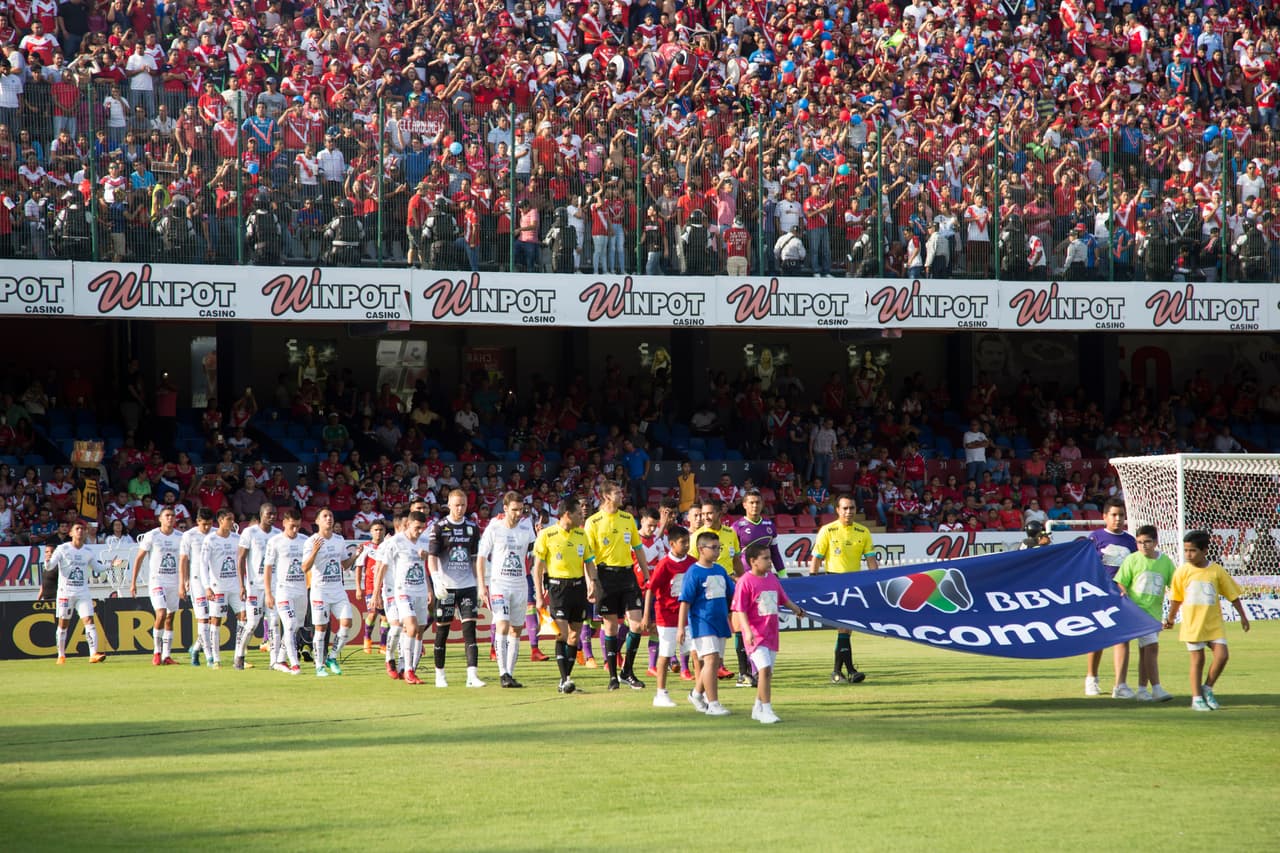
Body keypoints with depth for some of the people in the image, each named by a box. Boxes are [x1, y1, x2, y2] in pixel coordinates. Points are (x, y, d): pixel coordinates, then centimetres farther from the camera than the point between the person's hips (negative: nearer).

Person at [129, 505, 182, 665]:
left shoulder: (180, 537, 5)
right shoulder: (151, 536, -5)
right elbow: (139, 558, -1)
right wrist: (133, 582, -4)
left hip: (174, 581, 4)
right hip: (156, 580, -4)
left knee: (170, 618, 5)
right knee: (161, 614, -17)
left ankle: (166, 655, 11)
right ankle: (157, 652, -2)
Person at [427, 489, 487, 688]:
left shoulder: (472, 528, 9)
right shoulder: (439, 528, -1)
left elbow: (475, 559, 14)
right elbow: (431, 557, -6)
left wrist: (480, 586, 9)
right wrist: (437, 580, -21)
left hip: (467, 585, 2)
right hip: (446, 587, -2)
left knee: (469, 629, -7)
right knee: (442, 630, 4)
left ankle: (472, 675, -13)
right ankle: (439, 674, 16)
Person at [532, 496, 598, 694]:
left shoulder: (582, 534, 10)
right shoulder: (547, 535, -5)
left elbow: (589, 562, 15)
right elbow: (538, 566, -3)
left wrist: (592, 585, -1)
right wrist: (539, 596, -7)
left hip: (578, 585, 5)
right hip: (557, 586, -5)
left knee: (575, 635, 5)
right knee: (562, 634, -13)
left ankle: (566, 679, 12)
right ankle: (564, 679, -15)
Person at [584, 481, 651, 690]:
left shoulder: (628, 519, 11)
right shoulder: (593, 522, -2)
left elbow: (638, 549, 17)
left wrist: (647, 576, 13)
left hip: (627, 574, 4)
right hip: (606, 574, -4)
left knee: (637, 623, -5)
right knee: (611, 626, 1)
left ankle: (627, 671, 8)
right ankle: (613, 675, 10)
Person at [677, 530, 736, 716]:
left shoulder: (720, 570, 11)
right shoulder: (693, 572, -8)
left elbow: (732, 594, 22)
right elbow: (685, 601, -10)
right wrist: (681, 627, -13)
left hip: (720, 623, 7)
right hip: (702, 624, -7)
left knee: (716, 662, 12)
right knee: (711, 659, -15)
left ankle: (697, 694, 33)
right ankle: (713, 704, -13)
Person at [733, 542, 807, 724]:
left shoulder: (772, 578, 10)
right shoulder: (745, 582, -12)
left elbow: (783, 599, 27)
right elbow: (740, 610, -16)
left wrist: (797, 609, 28)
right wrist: (748, 631, -25)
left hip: (771, 633, 8)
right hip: (755, 635, -8)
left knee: (767, 673, 14)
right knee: (765, 669, -19)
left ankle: (758, 708, 28)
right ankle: (766, 710, -16)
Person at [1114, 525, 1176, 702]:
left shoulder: (1165, 561, 5)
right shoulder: (1132, 560, -2)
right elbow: (1120, 583, 0)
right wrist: (1124, 595, -18)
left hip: (1155, 611, 5)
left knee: (1145, 650, 12)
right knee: (1151, 647, -15)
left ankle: (1142, 690, 19)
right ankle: (1156, 689, -15)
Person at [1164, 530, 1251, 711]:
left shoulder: (1217, 571, -3)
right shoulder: (1182, 572, -3)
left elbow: (1233, 595, 6)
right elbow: (1176, 598, 8)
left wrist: (1242, 616, 8)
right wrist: (1170, 618, 11)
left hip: (1214, 623, 1)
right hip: (1193, 623, -1)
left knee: (1222, 655, -10)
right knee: (1197, 659, 3)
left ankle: (1207, 688, 10)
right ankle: (1196, 698, 12)